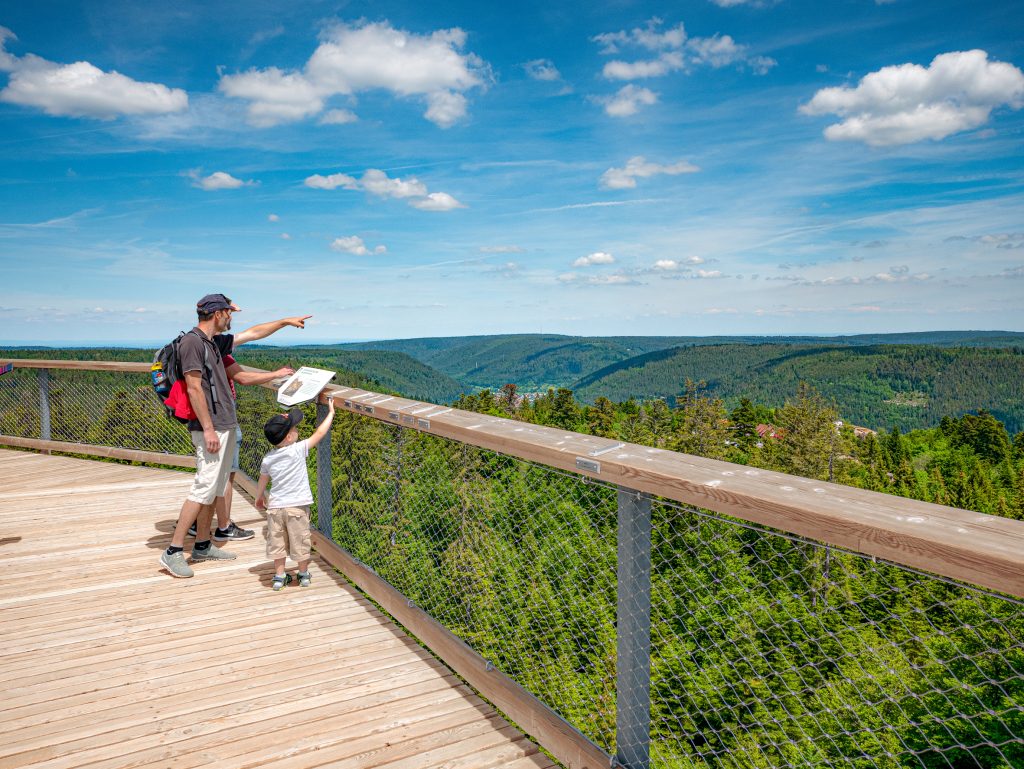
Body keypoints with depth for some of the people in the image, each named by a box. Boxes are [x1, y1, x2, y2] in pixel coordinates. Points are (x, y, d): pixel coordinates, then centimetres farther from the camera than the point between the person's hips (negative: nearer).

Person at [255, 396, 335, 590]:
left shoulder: (267, 459, 0)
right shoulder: (298, 450, -13)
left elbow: (262, 483, 14)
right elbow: (319, 433, -9)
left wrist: (259, 498, 32)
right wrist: (330, 413, 3)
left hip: (275, 506, 3)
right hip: (298, 506, -3)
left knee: (277, 542, 14)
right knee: (300, 541, 11)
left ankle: (279, 576, 21)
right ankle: (304, 575, 24)